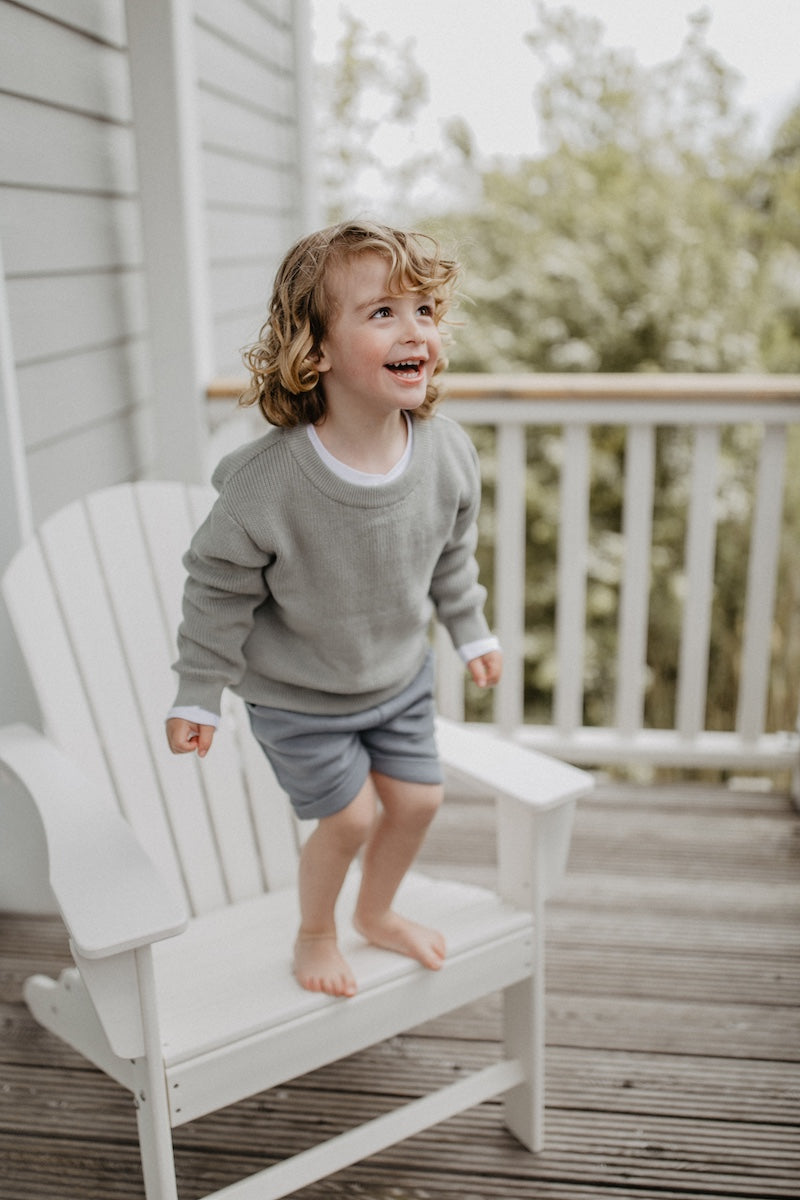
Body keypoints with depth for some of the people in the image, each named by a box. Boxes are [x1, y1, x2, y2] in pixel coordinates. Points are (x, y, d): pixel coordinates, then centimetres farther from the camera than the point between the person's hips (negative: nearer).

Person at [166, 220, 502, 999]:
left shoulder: (448, 454, -18)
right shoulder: (266, 481, -32)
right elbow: (218, 589, -18)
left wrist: (471, 633, 13)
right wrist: (197, 696, -11)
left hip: (400, 676, 5)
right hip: (297, 694, -5)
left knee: (418, 798, 14)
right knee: (350, 816, 3)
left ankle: (376, 913, 45)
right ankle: (314, 934, 36)